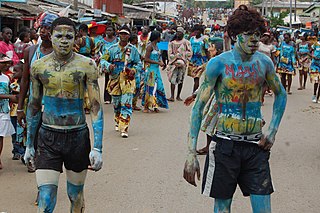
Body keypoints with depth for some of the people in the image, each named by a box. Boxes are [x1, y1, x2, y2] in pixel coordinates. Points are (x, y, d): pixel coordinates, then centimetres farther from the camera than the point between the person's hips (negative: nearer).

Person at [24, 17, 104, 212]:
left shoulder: (87, 66, -7)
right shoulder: (38, 67, 1)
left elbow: (96, 106, -8)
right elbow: (34, 107, 11)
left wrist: (97, 148, -15)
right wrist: (30, 145, 14)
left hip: (78, 136, -1)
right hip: (48, 137, 1)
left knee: (76, 196, 15)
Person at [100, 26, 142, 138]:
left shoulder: (133, 49, 3)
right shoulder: (112, 48, 3)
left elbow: (139, 63, 11)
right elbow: (103, 60, 4)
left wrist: (134, 70, -9)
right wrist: (108, 66, -17)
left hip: (128, 79, -2)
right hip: (115, 79, 2)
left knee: (126, 103, -11)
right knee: (116, 103, 13)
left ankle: (124, 129, -12)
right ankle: (118, 121, 39)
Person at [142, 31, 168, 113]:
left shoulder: (156, 46, 14)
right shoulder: (150, 46, -12)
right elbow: (146, 59, -17)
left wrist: (160, 61, 4)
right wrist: (158, 62, -17)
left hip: (156, 69, 8)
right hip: (151, 69, -8)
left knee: (158, 86, 5)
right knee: (150, 87, -6)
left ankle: (155, 106, 9)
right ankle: (146, 107, -1)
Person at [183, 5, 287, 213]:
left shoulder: (264, 62, 3)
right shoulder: (219, 63, -8)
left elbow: (281, 95, 20)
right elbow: (199, 106, -8)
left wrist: (273, 130, 7)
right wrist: (191, 153, -14)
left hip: (256, 146, 3)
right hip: (225, 146, -3)